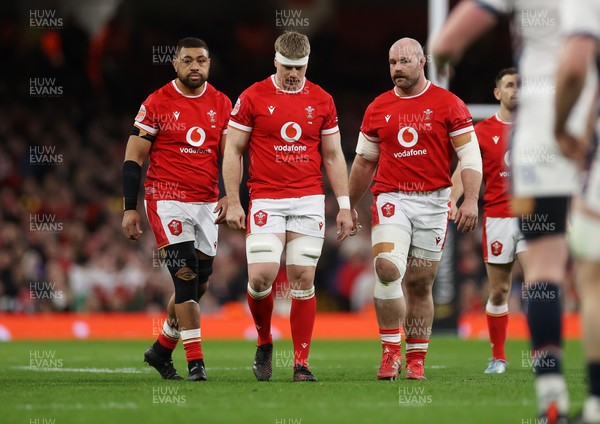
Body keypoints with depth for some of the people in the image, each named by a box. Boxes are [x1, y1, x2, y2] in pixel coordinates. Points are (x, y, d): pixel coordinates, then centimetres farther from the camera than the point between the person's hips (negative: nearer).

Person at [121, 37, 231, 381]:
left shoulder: (222, 105, 7)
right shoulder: (157, 104, -5)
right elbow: (134, 158, -3)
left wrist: (228, 197, -8)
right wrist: (130, 208, -7)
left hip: (206, 203, 5)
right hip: (167, 200, -5)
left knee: (200, 284, 7)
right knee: (186, 276, -13)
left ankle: (161, 350, 25)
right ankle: (196, 362, -10)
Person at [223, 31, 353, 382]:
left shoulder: (322, 101, 7)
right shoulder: (253, 98, 0)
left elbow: (333, 156, 12)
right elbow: (233, 151, 4)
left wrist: (344, 206, 6)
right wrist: (233, 202, -2)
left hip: (309, 201, 2)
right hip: (266, 201, -2)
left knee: (303, 279, -1)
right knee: (261, 276, -14)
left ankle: (302, 363, 4)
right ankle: (264, 342, 13)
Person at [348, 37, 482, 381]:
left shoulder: (448, 104, 0)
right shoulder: (378, 109, 9)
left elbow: (470, 155, -3)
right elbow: (364, 161, 19)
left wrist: (471, 200, -15)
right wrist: (349, 207, 21)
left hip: (433, 202, -1)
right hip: (391, 200, 1)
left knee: (420, 284, 4)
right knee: (387, 268, -20)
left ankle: (416, 360, 14)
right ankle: (391, 351, -10)